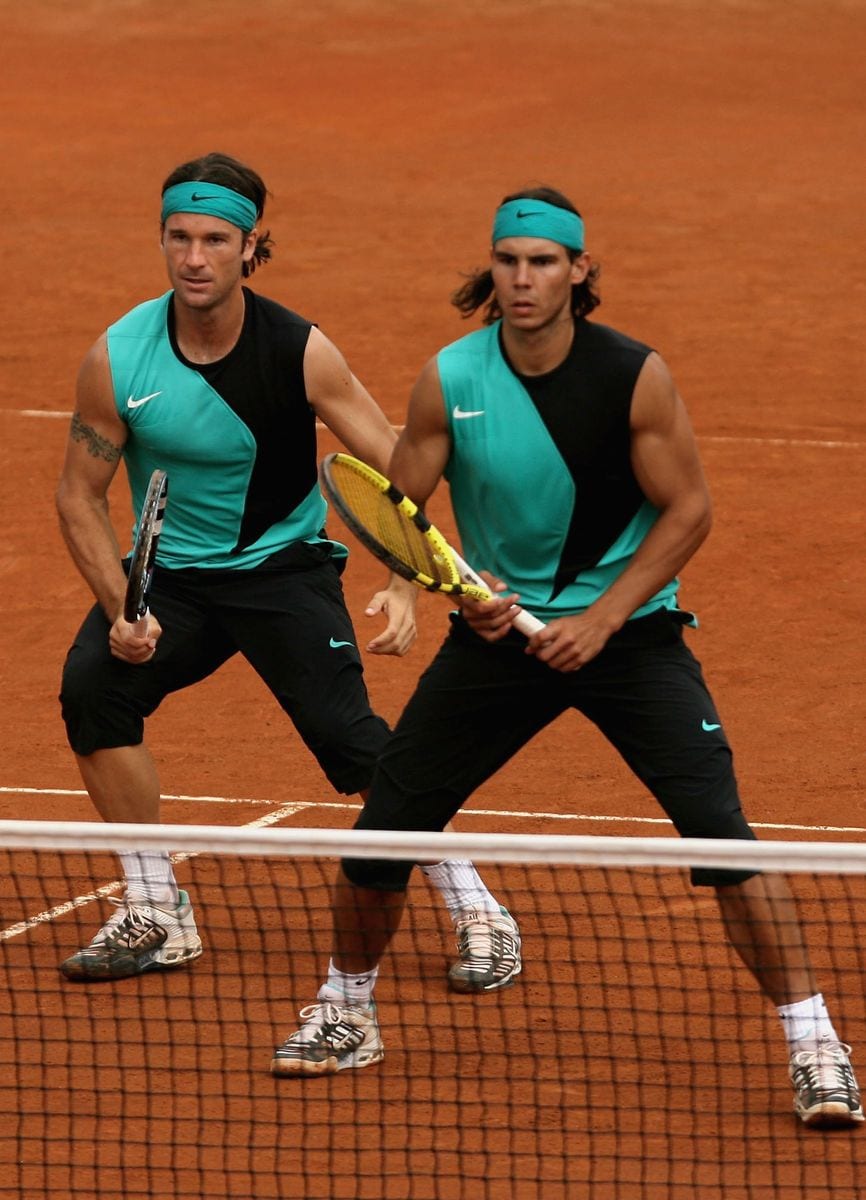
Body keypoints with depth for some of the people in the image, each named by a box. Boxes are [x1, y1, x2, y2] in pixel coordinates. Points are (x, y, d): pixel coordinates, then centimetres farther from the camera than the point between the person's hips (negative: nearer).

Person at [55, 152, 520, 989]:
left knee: (348, 735, -18)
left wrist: (403, 587, -27)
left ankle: (479, 917, -2)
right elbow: (80, 496, -4)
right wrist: (119, 608, -17)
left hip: (283, 567, -2)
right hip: (168, 573, 2)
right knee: (92, 686, -22)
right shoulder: (118, 360, -13)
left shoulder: (298, 352, -16)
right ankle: (155, 916, -9)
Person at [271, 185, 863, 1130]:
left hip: (627, 625, -2)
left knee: (719, 828, -17)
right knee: (384, 824, 1)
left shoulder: (634, 377, -15)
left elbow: (687, 509, -8)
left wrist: (603, 618, -16)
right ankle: (347, 1011, 27)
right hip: (501, 627, 2)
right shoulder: (449, 380, -10)